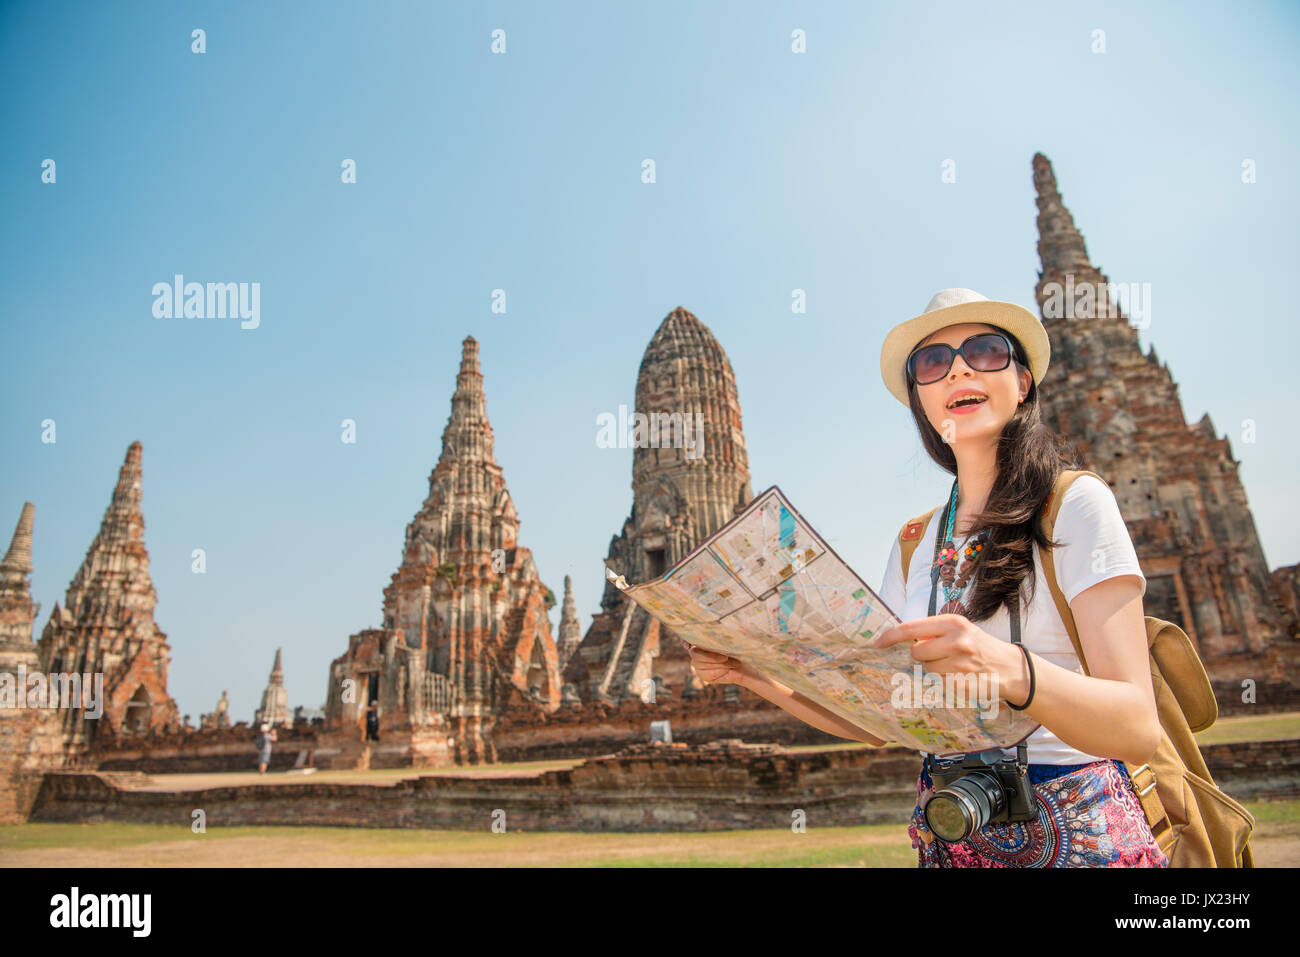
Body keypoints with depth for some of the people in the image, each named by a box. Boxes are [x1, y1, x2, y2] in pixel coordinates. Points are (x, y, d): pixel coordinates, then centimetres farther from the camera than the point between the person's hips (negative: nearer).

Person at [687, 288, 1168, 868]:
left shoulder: (1075, 504, -6)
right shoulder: (915, 546, 7)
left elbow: (1139, 731, -14)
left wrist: (1010, 670, -32)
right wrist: (754, 674, -4)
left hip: (1079, 839, -3)